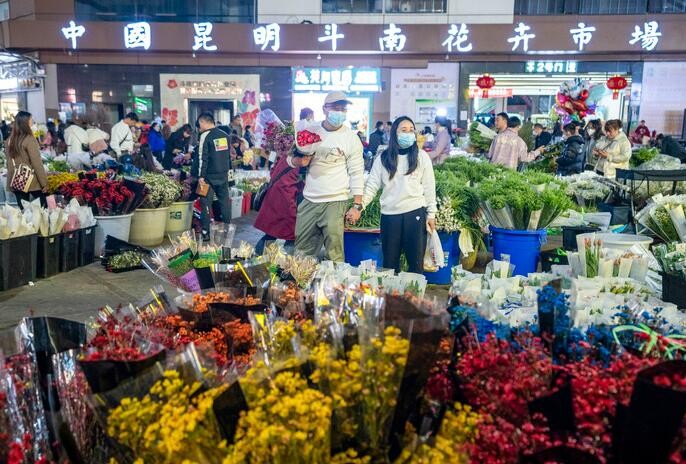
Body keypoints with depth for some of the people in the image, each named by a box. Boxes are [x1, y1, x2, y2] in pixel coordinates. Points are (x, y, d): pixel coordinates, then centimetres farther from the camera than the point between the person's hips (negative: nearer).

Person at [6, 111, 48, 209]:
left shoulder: (10, 140, 5)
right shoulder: (29, 139, -14)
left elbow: (9, 163, 11)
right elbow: (37, 163, -15)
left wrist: (11, 180, 19)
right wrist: (44, 183, -10)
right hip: (32, 182, -6)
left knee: (23, 210, 9)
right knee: (43, 208, 6)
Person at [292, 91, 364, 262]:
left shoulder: (351, 138, 0)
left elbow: (357, 173, -2)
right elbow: (291, 158, 15)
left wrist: (357, 206, -8)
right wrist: (298, 161, -10)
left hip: (335, 202, -3)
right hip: (309, 201, 4)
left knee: (334, 253, -8)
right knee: (302, 251, 7)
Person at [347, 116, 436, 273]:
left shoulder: (421, 157, 3)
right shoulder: (383, 159, 5)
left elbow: (429, 187, 5)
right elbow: (371, 186, 2)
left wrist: (431, 214, 2)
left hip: (415, 214, -1)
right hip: (389, 216, 1)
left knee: (416, 263, 4)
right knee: (389, 264, 8)